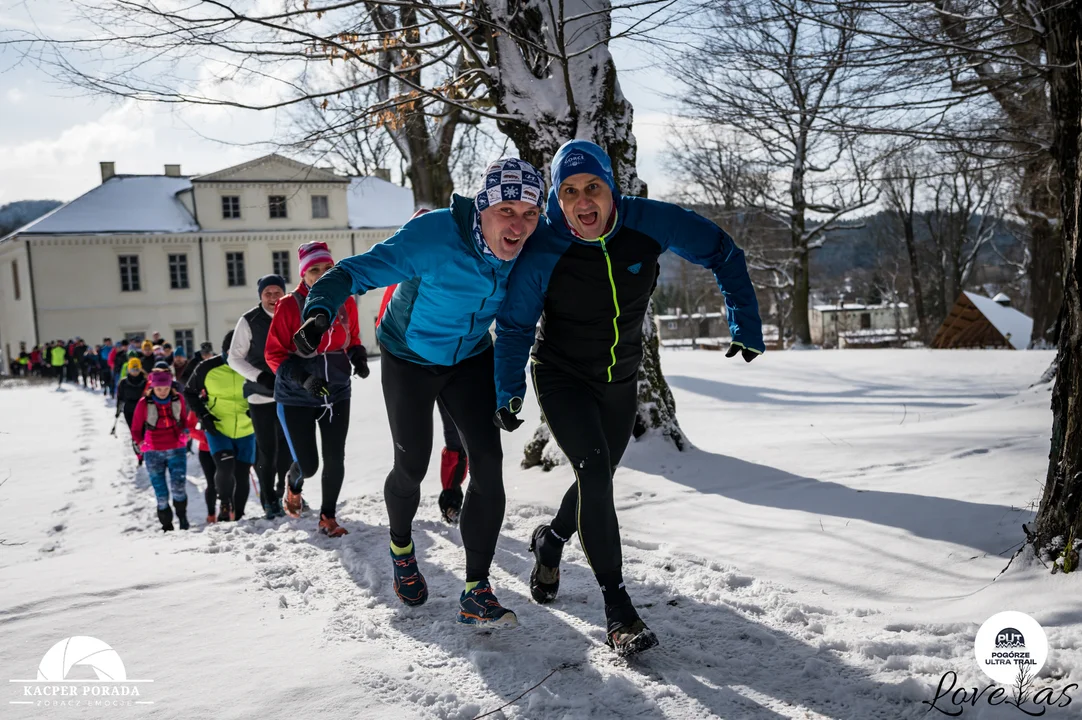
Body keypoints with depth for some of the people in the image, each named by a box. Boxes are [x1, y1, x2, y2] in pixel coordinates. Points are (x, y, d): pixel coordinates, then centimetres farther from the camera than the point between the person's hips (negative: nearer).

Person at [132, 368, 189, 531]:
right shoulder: (144, 404, -5)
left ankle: (182, 516, 8)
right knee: (161, 494, 1)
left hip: (177, 449, 0)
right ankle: (166, 524, 16)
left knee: (178, 487, -15)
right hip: (153, 453, 0)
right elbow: (136, 429, 7)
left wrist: (185, 434, 2)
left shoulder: (178, 399, 0)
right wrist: (140, 443, -7)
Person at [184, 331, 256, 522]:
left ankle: (238, 516, 24)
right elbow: (190, 392, 5)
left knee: (242, 475, 7)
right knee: (225, 467, -22)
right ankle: (225, 504, 2)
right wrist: (203, 415, -8)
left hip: (246, 431, 1)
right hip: (217, 429, -1)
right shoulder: (207, 368, -10)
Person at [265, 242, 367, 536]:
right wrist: (302, 378, -25)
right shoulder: (289, 305, -14)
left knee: (335, 459, 0)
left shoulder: (346, 302, -3)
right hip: (296, 397, -3)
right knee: (308, 465, -2)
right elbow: (273, 353, -11)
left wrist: (359, 357, -9)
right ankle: (293, 485, 35)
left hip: (337, 393, 3)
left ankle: (327, 517, 20)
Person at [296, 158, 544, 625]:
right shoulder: (433, 236, -34)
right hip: (410, 358, -3)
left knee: (488, 462, -9)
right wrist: (321, 310, -52)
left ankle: (476, 592, 2)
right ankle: (400, 546, 41)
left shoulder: (532, 244, -17)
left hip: (471, 357, 4)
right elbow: (359, 271, -34)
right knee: (412, 466, 6)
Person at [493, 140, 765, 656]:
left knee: (597, 482, 18)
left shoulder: (650, 223, -19)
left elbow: (721, 252, -6)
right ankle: (618, 608, -10)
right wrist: (508, 391, -16)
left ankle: (551, 540, 49)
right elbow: (514, 324, -9)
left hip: (621, 384, 4)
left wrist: (746, 324, -7)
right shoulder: (543, 255, -24)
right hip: (562, 380, -4)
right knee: (594, 475, -21)